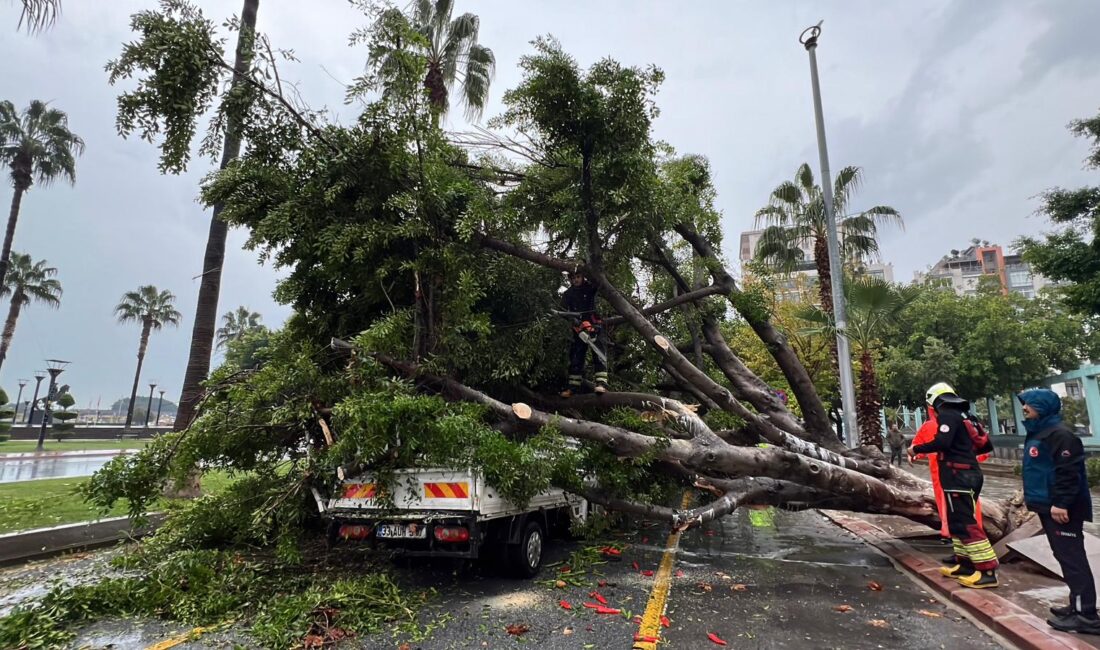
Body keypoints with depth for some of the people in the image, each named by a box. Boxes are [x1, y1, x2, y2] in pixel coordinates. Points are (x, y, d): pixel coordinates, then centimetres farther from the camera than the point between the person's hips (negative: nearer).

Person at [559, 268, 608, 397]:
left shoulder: (590, 287, 1)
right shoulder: (568, 294, 7)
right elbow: (565, 311, -5)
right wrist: (575, 320, -24)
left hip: (594, 324, -3)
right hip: (579, 328, 3)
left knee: (599, 353, -16)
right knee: (576, 357, 3)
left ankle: (602, 383, -23)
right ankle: (574, 387, 7)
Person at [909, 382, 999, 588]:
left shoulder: (947, 414, -12)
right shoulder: (962, 414, 17)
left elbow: (942, 442, -25)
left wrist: (916, 449, -13)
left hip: (958, 476, -10)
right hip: (968, 473, 10)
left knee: (966, 523, -8)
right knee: (957, 521, 15)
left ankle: (987, 571, -8)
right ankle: (965, 564, 20)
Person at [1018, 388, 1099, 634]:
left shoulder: (1059, 433, -16)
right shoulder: (1037, 432, 15)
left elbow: (1069, 471, -23)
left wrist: (1061, 503, -24)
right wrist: (1033, 497, 23)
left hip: (1061, 509, -10)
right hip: (1048, 506, 10)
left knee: (1072, 558, -6)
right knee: (1064, 556, 16)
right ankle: (1078, 606, 25)